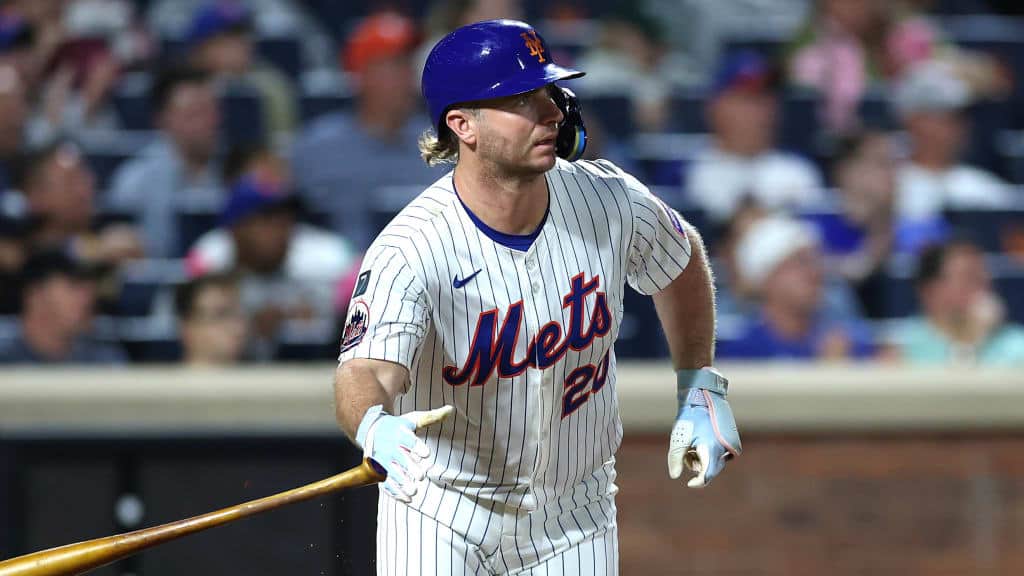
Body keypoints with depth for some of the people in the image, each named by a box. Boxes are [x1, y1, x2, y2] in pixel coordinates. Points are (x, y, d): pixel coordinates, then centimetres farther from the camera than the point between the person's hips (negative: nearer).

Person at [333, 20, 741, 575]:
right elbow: (364, 371, -40)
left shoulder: (610, 200, -11)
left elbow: (682, 261, 11)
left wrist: (700, 389, 8)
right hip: (441, 521, -3)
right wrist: (376, 429, -61)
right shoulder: (409, 251, -25)